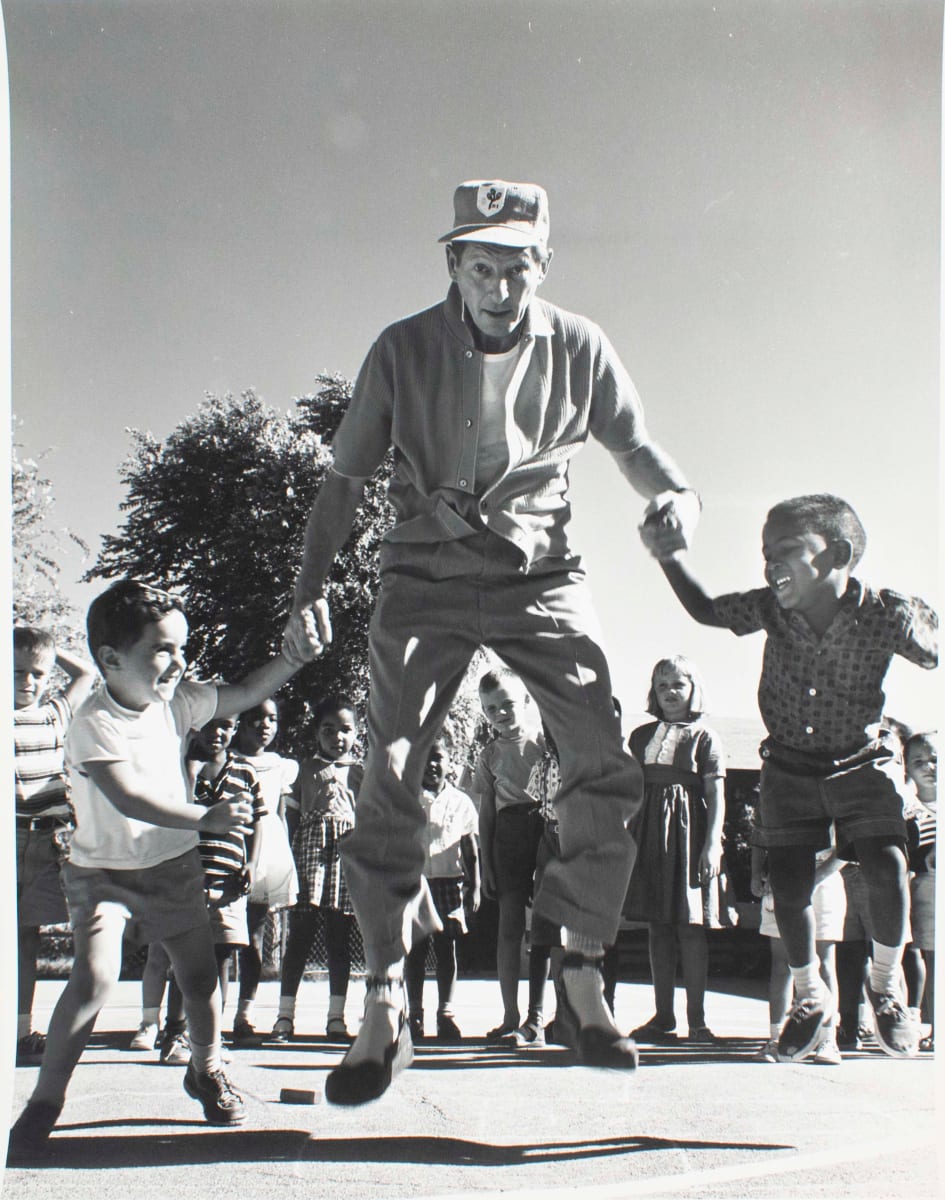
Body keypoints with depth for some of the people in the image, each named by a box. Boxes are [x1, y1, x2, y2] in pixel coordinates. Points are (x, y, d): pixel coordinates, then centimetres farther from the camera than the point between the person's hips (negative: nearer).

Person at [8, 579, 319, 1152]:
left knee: (201, 975, 8)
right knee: (95, 976, -20)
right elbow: (130, 798, -33)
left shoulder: (177, 702, -6)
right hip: (103, 870, -5)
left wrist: (295, 656, -12)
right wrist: (205, 818, -40)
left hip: (173, 863, 5)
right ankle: (46, 1099, -5)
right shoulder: (93, 725, -23)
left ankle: (207, 1069, 34)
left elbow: (246, 693, 2)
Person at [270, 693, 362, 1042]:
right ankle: (285, 1016, 4)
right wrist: (288, 860, 0)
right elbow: (292, 818, 8)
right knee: (299, 935, -2)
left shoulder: (360, 772, 13)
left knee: (339, 940, 5)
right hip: (310, 854, -1)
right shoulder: (305, 769, 10)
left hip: (347, 857, 1)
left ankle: (336, 1016, 10)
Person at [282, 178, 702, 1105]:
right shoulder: (403, 350, -3)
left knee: (605, 775, -11)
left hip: (540, 578, 1)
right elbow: (344, 479, 4)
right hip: (426, 582, -1)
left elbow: (635, 445, 11)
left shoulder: (578, 348, 0)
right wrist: (310, 587, -7)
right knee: (389, 786, -9)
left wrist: (676, 494, -13)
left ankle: (582, 973, 8)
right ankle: (383, 1007, 4)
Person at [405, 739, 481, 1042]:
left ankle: (446, 1014, 9)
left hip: (448, 881, 0)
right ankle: (414, 1014, 10)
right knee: (414, 949, 2)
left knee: (447, 948, 2)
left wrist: (475, 886, 5)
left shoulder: (461, 801, 8)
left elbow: (470, 848, 10)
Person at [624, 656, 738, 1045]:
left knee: (690, 928, -3)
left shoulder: (705, 736, 1)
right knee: (657, 929, 7)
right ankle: (663, 1017, 14)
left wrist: (712, 844, -14)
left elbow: (716, 794, -4)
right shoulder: (641, 735, 13)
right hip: (649, 834, 4)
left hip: (688, 832, -4)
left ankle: (696, 1019, 4)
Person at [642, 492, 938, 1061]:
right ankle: (811, 997, 25)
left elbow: (936, 651, -8)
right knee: (788, 885, -3)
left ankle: (886, 981, 12)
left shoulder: (888, 615, -24)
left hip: (864, 763, -2)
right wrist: (670, 555, -12)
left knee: (887, 869, -19)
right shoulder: (771, 609, -17)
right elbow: (707, 610, -1)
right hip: (790, 766, 2)